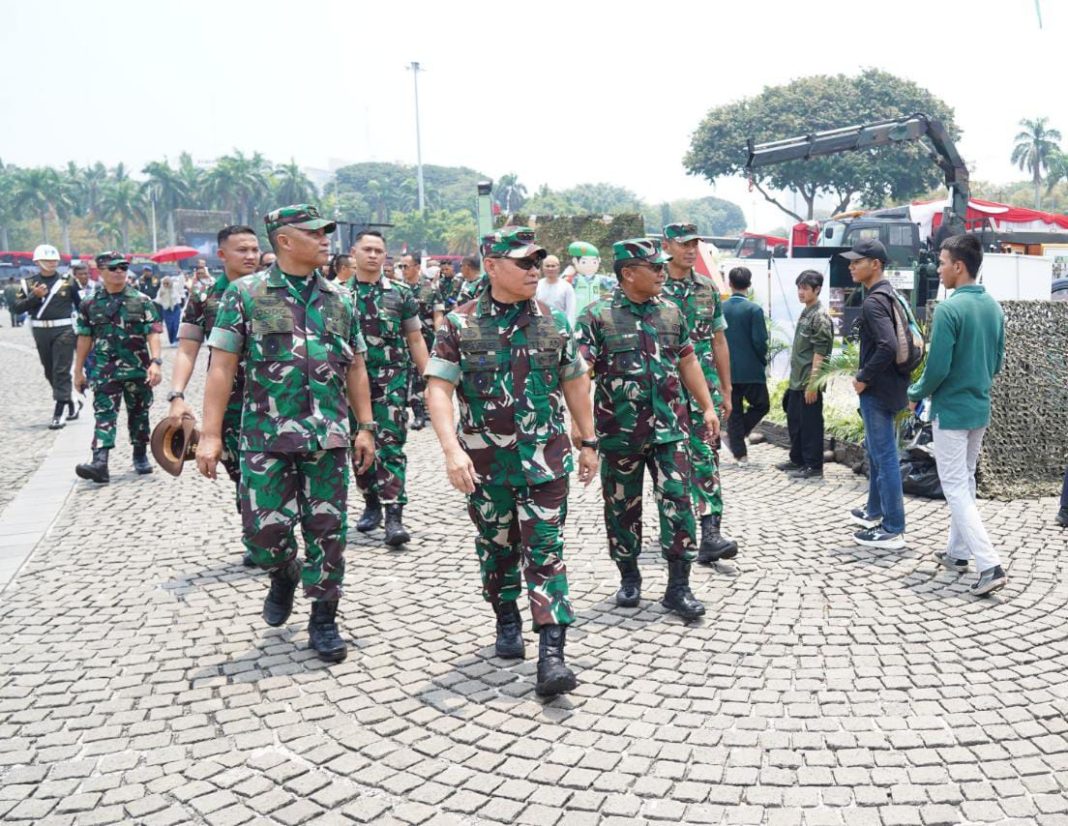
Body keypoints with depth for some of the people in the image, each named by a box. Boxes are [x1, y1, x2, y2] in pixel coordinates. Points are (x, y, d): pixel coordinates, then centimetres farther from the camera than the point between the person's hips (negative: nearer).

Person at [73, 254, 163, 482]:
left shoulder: (142, 301, 0)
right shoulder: (90, 305, 5)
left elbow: (153, 333, -6)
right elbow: (85, 338, 10)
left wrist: (155, 362, -19)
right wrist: (78, 371, 10)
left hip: (138, 370, 0)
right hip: (104, 371, 0)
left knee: (139, 413, 11)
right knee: (104, 414, -8)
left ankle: (140, 456, 28)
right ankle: (100, 463, -18)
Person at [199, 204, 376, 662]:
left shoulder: (340, 299, 8)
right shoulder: (246, 294, -2)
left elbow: (355, 368, 14)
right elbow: (222, 367, -4)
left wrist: (365, 426, 9)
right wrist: (211, 434, -9)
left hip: (327, 437, 3)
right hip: (267, 437, -2)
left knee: (328, 530, 5)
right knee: (264, 530, -1)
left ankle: (324, 620, 19)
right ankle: (285, 575, 33)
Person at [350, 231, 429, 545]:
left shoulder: (400, 293, 4)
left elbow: (415, 340, 7)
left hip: (391, 380, -2)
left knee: (391, 446, -8)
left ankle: (394, 515, -9)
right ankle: (371, 503, 27)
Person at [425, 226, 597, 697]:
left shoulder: (553, 322, 4)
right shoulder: (459, 324, -4)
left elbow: (575, 383, 13)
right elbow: (438, 389, -11)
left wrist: (588, 442, 13)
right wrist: (452, 450, -23)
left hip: (544, 460, 1)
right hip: (485, 462, 0)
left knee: (545, 552, -5)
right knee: (497, 548, 14)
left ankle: (551, 654, -6)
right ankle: (507, 623, 37)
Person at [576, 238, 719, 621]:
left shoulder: (671, 313, 8)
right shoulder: (597, 316, -6)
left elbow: (688, 363, 17)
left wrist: (707, 407, 15)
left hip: (668, 429, 3)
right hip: (618, 432, -3)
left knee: (677, 502, -2)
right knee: (622, 507, 10)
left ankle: (678, 586, 6)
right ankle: (629, 578, 29)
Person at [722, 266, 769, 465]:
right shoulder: (754, 309, -11)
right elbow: (760, 341, -13)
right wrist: (763, 361, 4)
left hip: (727, 370, 4)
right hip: (751, 370, -4)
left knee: (734, 411, 11)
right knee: (761, 405, 14)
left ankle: (740, 453, 11)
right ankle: (736, 437, 0)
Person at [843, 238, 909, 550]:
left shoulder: (873, 302, -19)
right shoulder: (890, 295, 12)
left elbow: (887, 346, -31)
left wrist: (864, 378, -18)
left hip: (878, 390, -11)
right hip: (890, 384, 11)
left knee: (885, 456, -4)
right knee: (874, 449, 23)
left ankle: (893, 530, 2)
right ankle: (874, 511, 37)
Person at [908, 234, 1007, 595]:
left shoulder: (948, 309, -20)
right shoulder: (994, 307, 5)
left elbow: (937, 367, -20)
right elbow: (997, 361, 13)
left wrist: (915, 394, -3)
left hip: (950, 411, -8)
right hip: (980, 409, 8)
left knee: (955, 488, -3)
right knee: (965, 481, 20)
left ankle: (990, 565, -11)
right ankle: (958, 551, 29)